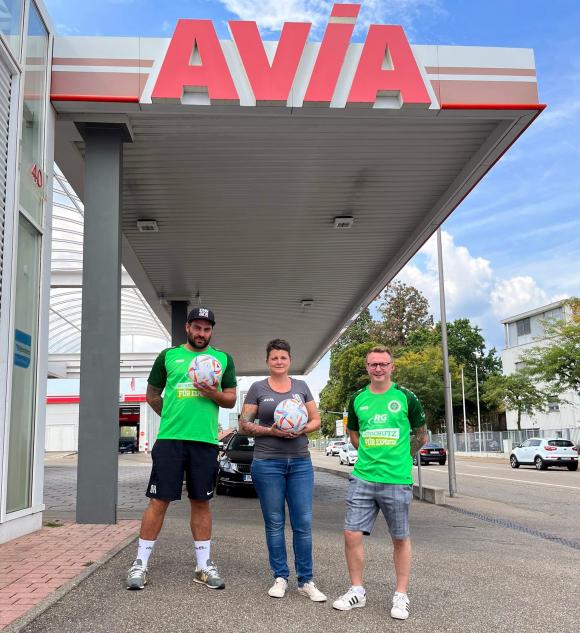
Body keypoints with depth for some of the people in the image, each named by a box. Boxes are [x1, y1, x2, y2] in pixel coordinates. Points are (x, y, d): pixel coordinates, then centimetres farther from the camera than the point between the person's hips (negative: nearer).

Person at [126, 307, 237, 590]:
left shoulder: (223, 359, 10)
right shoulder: (168, 356, 8)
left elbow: (231, 399, 9)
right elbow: (152, 394, 15)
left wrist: (214, 394, -10)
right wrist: (173, 417, 9)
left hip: (205, 440, 1)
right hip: (169, 439, -1)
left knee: (201, 502, 9)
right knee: (159, 501, 0)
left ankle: (204, 565, 18)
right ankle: (140, 564, 10)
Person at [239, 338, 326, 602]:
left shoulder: (301, 386, 11)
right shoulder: (258, 388, 4)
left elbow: (316, 420, 12)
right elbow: (244, 425, 2)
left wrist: (303, 428, -9)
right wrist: (271, 431, -14)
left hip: (301, 462, 2)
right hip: (268, 463, -2)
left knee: (303, 522, 0)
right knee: (274, 522, 5)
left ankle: (306, 581, 10)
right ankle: (280, 578, 17)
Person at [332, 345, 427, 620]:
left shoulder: (405, 397, -3)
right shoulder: (358, 399, 6)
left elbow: (421, 435, 9)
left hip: (397, 480, -3)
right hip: (362, 478, 3)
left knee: (400, 539, 8)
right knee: (351, 534, 1)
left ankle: (401, 596, 23)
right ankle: (357, 591, 19)